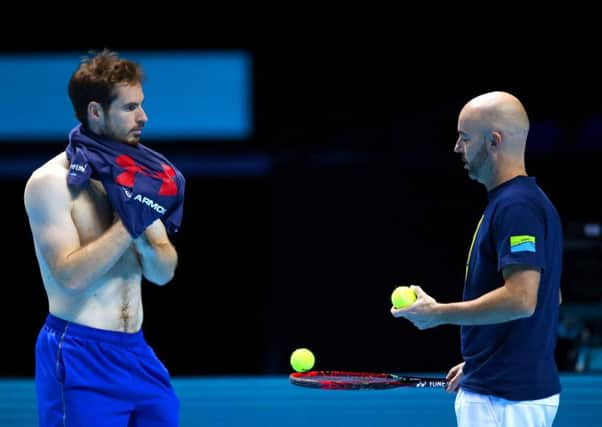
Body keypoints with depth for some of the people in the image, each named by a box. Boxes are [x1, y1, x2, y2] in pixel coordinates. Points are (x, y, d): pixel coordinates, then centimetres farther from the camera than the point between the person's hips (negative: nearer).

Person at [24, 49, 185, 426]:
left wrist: (144, 242, -11)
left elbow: (164, 273, 10)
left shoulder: (132, 175, 10)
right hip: (80, 357, -7)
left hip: (135, 350, 7)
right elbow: (72, 276, -20)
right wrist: (131, 221, -18)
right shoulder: (51, 181, -11)